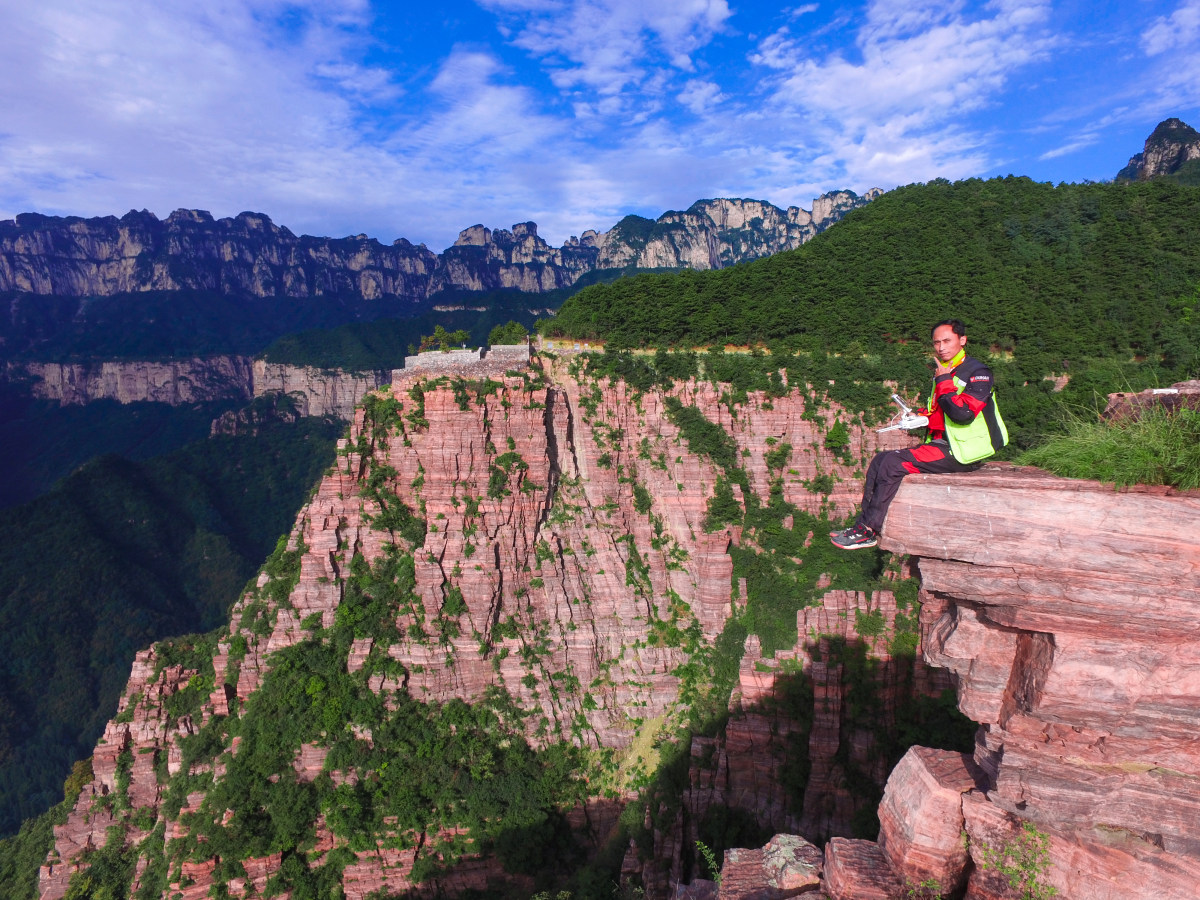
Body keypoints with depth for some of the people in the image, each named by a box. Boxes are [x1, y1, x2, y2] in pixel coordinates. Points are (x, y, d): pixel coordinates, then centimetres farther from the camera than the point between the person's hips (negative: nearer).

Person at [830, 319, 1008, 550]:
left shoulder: (978, 373, -10)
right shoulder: (944, 373, 16)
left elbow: (962, 414, -26)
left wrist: (943, 382, -16)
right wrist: (919, 417, 8)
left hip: (961, 452, -9)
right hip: (940, 444, 9)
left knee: (894, 463, -22)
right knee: (880, 459, -2)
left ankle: (868, 531, -17)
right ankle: (863, 522, -5)